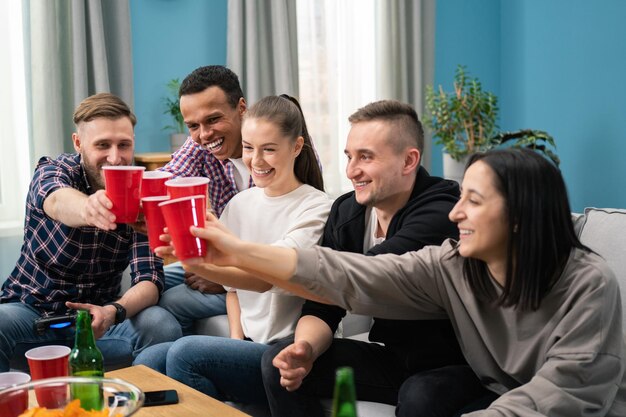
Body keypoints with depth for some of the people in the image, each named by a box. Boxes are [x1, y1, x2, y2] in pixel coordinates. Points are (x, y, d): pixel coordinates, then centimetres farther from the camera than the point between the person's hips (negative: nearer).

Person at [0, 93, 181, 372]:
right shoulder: (52, 170, -11)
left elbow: (150, 279, -12)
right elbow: (58, 202, -38)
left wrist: (114, 312, -35)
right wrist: (88, 209, -63)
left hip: (96, 314, 2)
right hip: (32, 310, -2)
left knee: (162, 326, -25)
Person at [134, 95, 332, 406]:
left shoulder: (316, 209, -12)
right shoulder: (241, 203, 8)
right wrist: (236, 335, 4)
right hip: (247, 344, 7)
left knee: (186, 353, -25)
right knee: (147, 362, -14)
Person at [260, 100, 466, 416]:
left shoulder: (439, 215, -23)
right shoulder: (346, 212, -1)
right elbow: (323, 307, -1)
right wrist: (306, 347, -25)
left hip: (447, 368, -6)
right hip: (391, 357, 6)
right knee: (281, 361, -9)